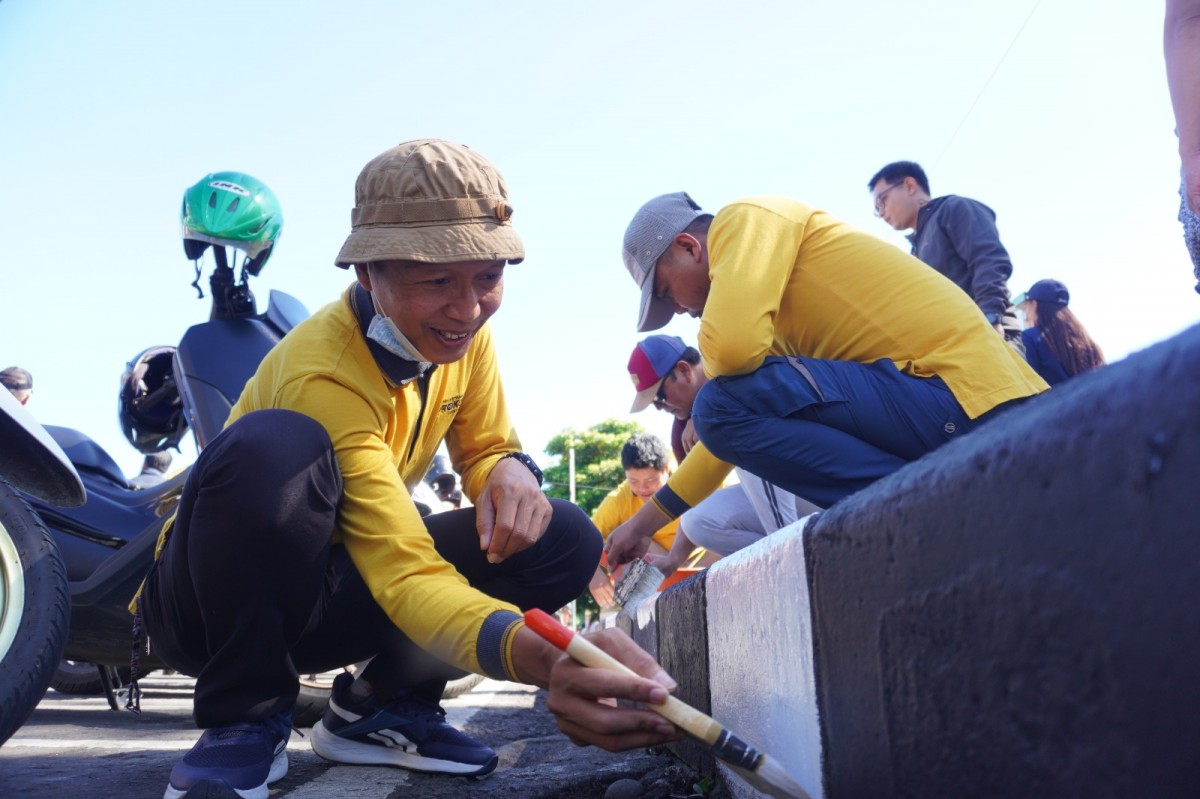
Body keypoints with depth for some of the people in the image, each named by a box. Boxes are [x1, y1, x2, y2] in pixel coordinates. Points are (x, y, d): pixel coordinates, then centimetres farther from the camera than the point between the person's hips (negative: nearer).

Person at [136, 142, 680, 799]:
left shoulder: (464, 330, -7)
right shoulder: (321, 373, -30)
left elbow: (484, 448, 4)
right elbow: (405, 571, -37)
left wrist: (510, 471, -23)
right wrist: (540, 657, -57)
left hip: (328, 596, 6)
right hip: (209, 607, -6)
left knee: (564, 541, -12)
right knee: (273, 446, -38)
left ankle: (380, 707, 2)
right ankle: (246, 721, -15)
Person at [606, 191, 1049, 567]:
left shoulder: (744, 220, -3)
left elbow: (733, 346, -23)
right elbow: (745, 429, 28)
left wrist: (714, 370, 3)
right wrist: (645, 520, 31)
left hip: (960, 394, -10)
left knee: (723, 405, -17)